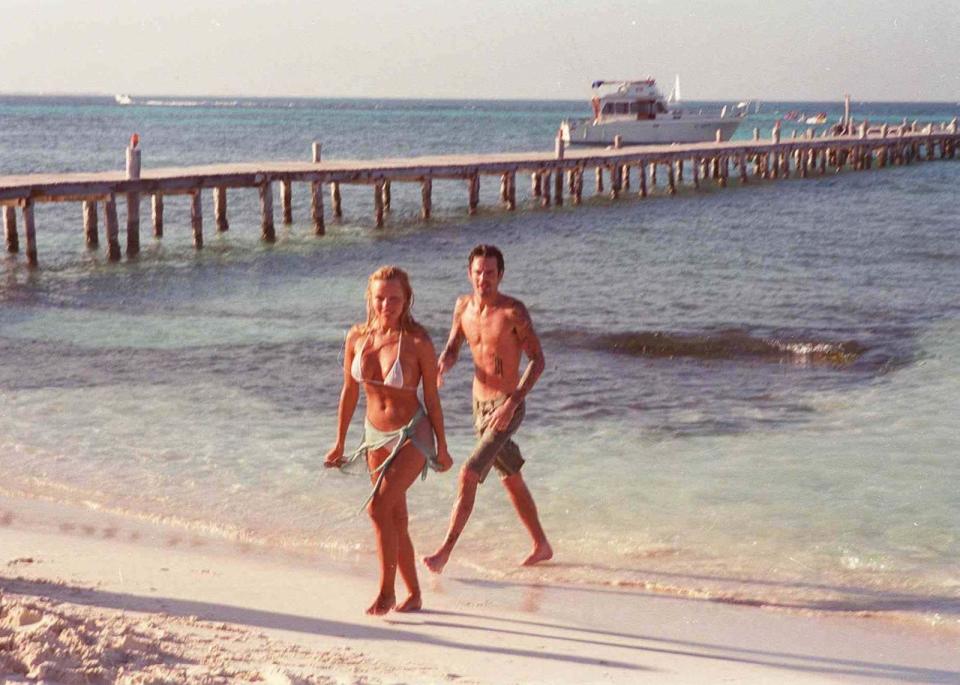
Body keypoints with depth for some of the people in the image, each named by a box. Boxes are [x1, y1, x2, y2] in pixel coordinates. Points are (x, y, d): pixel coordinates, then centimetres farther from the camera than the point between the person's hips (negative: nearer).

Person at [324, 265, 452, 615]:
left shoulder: (418, 342, -17)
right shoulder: (357, 337, -4)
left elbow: (432, 398, -7)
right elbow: (349, 392, 6)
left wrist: (442, 448, 0)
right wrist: (339, 443, 11)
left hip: (412, 435, -5)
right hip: (376, 436, 5)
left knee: (379, 507, -20)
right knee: (396, 520, 12)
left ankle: (386, 591, -7)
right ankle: (413, 595, 26)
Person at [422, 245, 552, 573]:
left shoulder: (513, 311, -17)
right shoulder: (463, 306, 2)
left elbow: (537, 359, -15)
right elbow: (452, 349, 12)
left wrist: (512, 402, -24)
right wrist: (441, 367, -12)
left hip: (506, 407, -7)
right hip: (480, 405, 7)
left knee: (468, 475, -14)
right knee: (511, 480, 16)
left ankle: (444, 553, -9)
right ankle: (542, 546, 31)